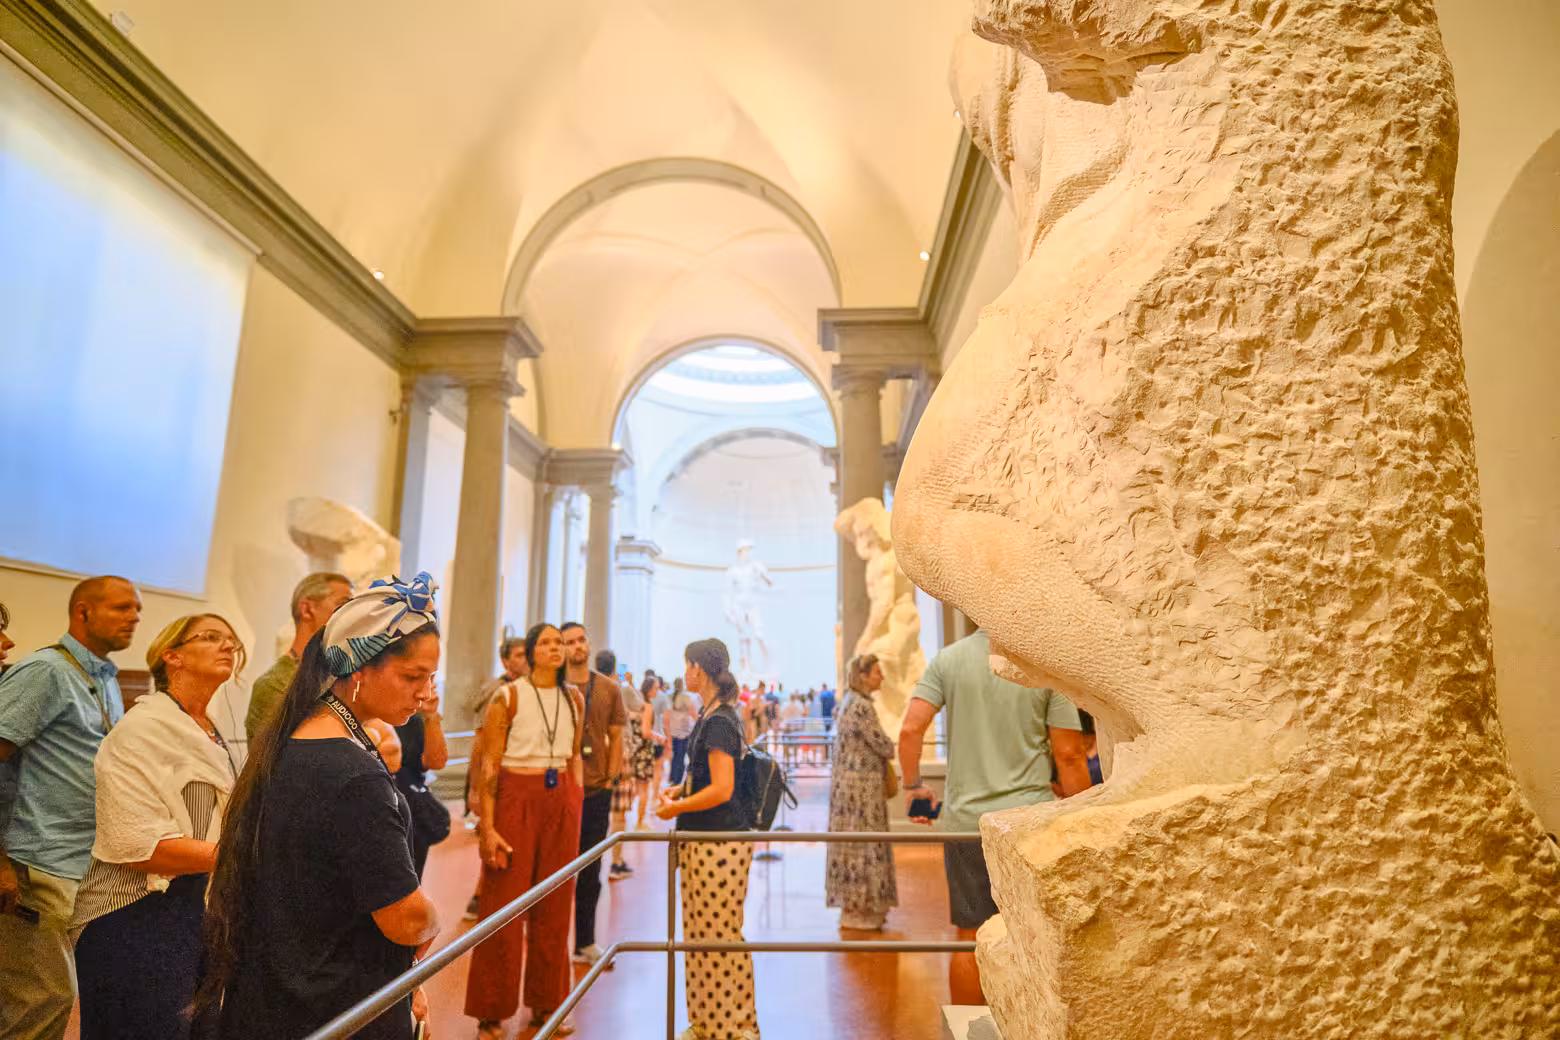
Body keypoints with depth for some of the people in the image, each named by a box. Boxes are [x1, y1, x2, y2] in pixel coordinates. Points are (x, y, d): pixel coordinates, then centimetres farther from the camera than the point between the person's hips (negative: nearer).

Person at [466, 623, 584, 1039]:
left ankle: (546, 1003, 25)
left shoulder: (574, 698, 7)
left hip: (561, 803, 4)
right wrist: (487, 828, -14)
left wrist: (577, 810, 9)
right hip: (515, 799, -4)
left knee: (554, 906, 10)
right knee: (505, 908, 3)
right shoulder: (508, 697, -7)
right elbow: (489, 765, -9)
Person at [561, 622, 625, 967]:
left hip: (597, 790, 2)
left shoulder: (609, 688, 3)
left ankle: (584, 941, 26)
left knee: (590, 870, 12)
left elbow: (615, 738, 7)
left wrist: (611, 778, 0)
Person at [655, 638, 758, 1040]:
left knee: (720, 936, 2)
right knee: (700, 933, 17)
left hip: (720, 845, -10)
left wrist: (676, 808, -11)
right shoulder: (713, 716, 12)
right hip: (703, 843, 10)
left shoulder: (719, 721, -18)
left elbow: (721, 789, -22)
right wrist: (679, 789, 10)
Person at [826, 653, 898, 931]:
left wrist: (883, 752, 7)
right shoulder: (862, 706, -19)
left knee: (855, 843, 15)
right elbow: (883, 746, -17)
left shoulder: (851, 702, 12)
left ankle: (856, 907, 24)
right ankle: (853, 912, 8)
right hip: (861, 785, -10)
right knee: (861, 844, -1)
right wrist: (892, 751, 4)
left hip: (849, 781, 10)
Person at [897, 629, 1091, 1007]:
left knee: (970, 939, 13)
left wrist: (912, 785, 7)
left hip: (966, 817, 2)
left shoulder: (949, 658, -2)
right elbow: (1069, 754, -6)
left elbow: (910, 728, -9)